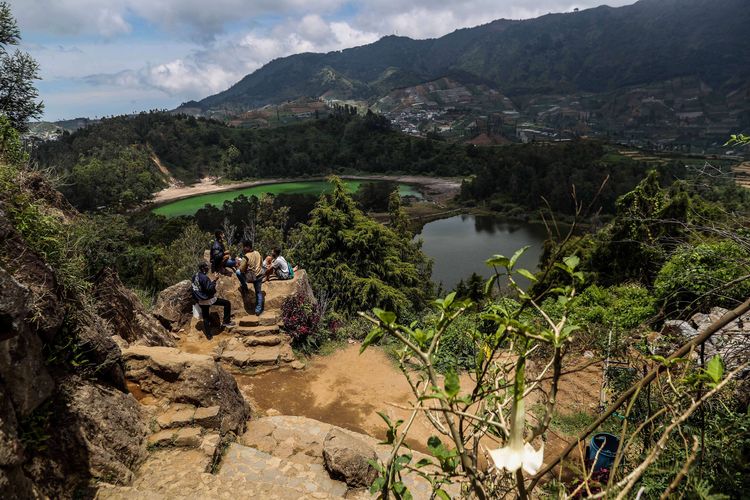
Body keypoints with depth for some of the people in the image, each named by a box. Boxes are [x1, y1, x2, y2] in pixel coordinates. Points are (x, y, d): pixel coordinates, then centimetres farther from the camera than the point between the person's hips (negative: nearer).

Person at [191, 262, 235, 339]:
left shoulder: (194, 276, 6)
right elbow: (209, 289, -25)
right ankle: (226, 322, 3)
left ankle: (208, 335, 23)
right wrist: (214, 281, -17)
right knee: (227, 303, 0)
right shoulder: (204, 277, -22)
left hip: (200, 301, 9)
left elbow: (195, 288, 16)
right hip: (208, 299, -9)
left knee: (206, 318, 17)